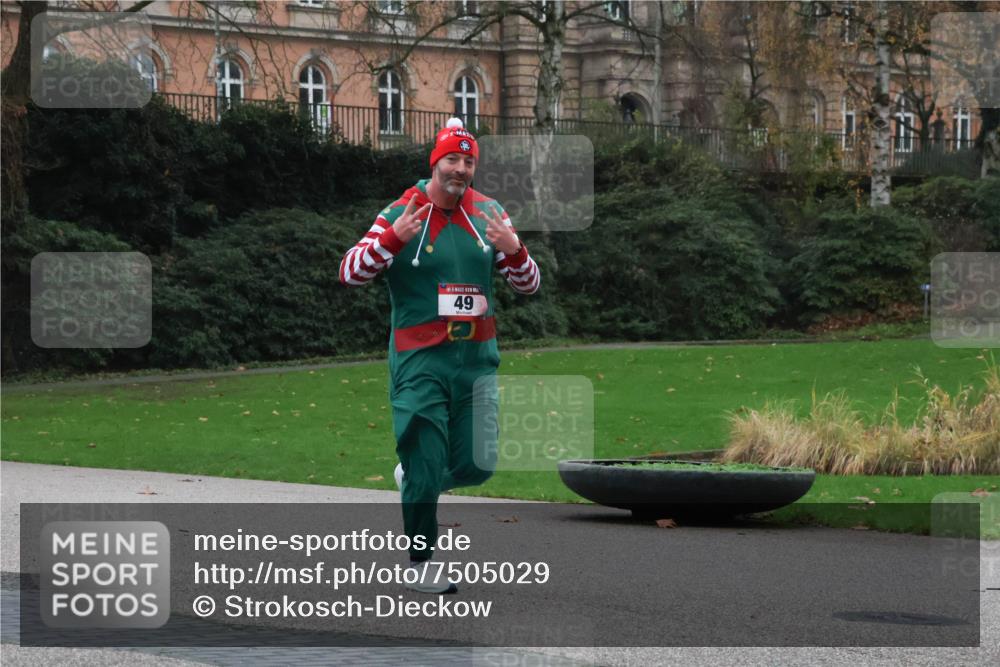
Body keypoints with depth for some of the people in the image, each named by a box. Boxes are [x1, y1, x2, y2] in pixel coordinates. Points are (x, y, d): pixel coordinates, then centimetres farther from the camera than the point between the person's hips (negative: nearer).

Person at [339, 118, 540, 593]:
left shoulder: (488, 214, 8)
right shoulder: (402, 214, -4)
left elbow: (528, 285, 9)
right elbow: (350, 273, -9)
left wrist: (513, 249, -13)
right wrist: (393, 238, -25)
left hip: (477, 359, 4)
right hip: (420, 362, -4)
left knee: (476, 466, 4)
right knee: (426, 469, -4)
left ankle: (414, 477, 35)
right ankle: (420, 563, 12)